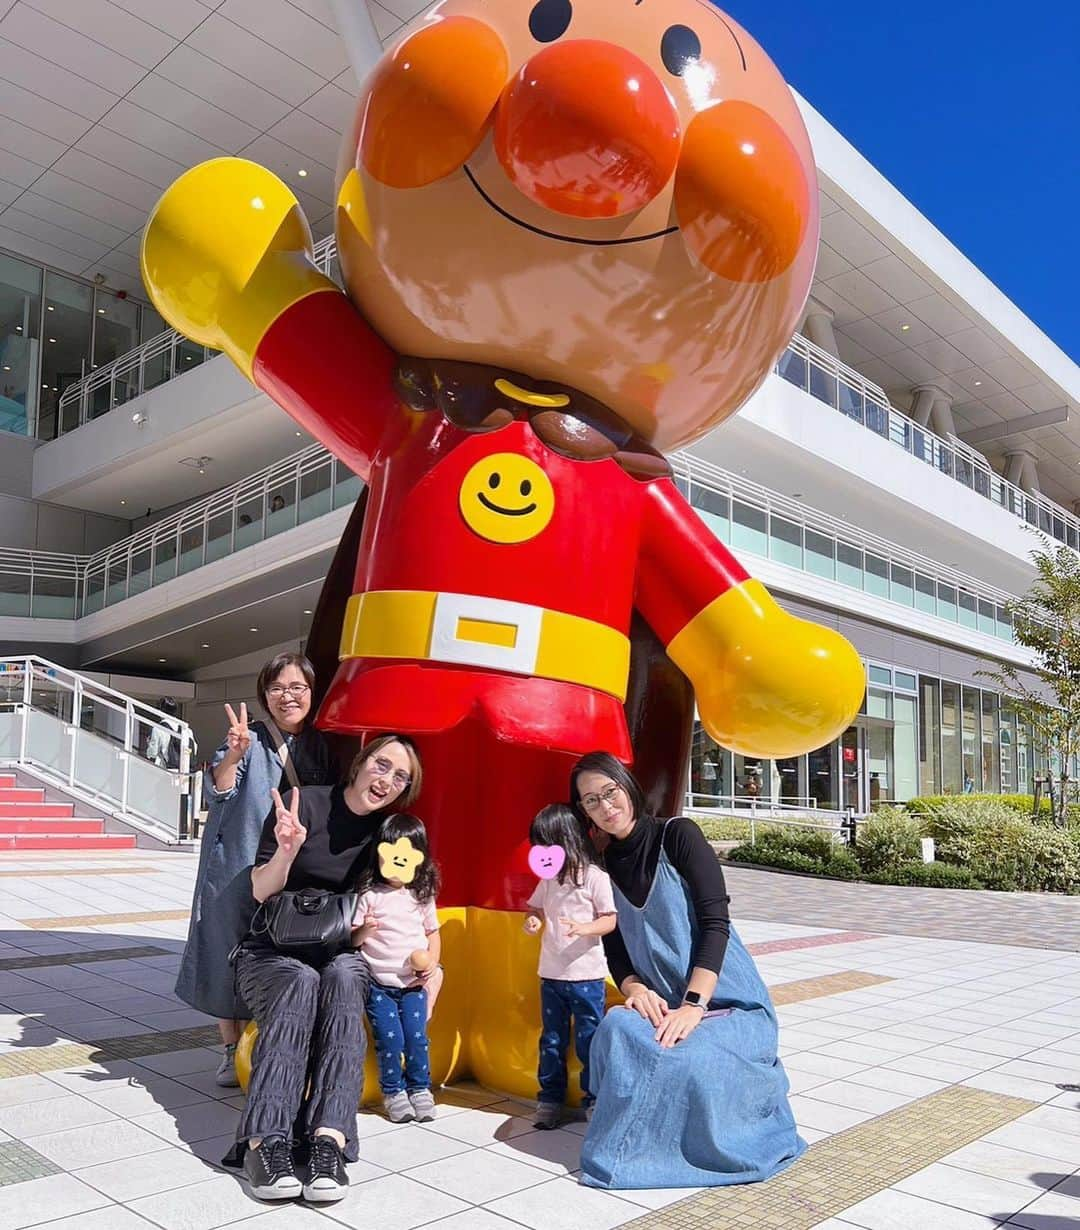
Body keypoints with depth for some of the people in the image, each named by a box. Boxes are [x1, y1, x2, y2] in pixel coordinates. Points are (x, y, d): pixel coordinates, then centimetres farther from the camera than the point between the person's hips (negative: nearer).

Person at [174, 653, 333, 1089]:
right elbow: (217, 792, -21)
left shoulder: (321, 746, 5)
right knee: (232, 953, 3)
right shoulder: (250, 738, -7)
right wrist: (233, 755, -39)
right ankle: (231, 1050, 19)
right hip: (236, 867, -3)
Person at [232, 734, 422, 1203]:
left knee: (343, 978, -34)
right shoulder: (304, 804, -8)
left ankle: (329, 1139, -45)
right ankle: (265, 1140, -44)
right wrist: (287, 849, -26)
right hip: (272, 950, -2)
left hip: (340, 953, 2)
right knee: (301, 982, -36)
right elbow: (261, 893, -6)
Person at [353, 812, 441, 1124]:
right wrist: (365, 931, -26)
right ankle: (393, 1091, 15)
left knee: (416, 1037, 0)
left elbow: (433, 932, 12)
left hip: (413, 984, 2)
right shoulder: (369, 896, -6)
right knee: (389, 1040, -5)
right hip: (378, 984, -2)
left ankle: (420, 1088, 20)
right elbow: (352, 939, -4)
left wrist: (431, 962, -4)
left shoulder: (422, 897, 2)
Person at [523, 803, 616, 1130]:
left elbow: (610, 920, -9)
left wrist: (583, 928, -26)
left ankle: (593, 1099, 20)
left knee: (589, 1041, 5)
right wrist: (533, 921, -5)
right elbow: (535, 908, 18)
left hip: (586, 975, -5)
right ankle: (550, 1099, 25)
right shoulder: (549, 878, 6)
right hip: (551, 974, 5)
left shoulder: (594, 876, -10)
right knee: (551, 1040, 14)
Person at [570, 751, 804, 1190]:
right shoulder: (605, 866, 8)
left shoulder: (677, 836, -7)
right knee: (617, 1030, -29)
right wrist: (634, 988, -14)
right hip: (661, 1004, 4)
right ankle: (629, 1146, -5)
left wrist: (693, 1005, -23)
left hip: (727, 1002, -3)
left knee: (688, 1059, -33)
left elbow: (715, 923, -14)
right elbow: (615, 952, 9)